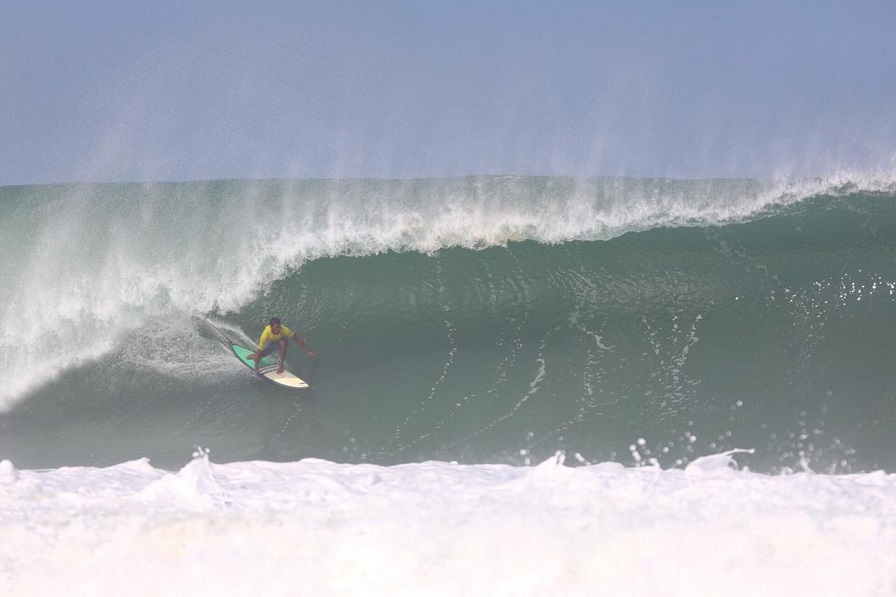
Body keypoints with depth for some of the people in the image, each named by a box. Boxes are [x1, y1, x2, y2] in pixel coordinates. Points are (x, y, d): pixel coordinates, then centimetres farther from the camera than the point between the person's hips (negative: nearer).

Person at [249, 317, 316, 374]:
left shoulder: (284, 330, -39)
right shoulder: (266, 333, -40)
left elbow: (297, 340, -29)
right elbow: (260, 349, -36)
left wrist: (309, 351, -29)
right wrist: (256, 368, -34)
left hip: (281, 339, -1)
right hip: (270, 343, 1)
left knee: (282, 343, -36)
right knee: (258, 357, -5)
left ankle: (281, 366, -21)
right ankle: (252, 356, 36)